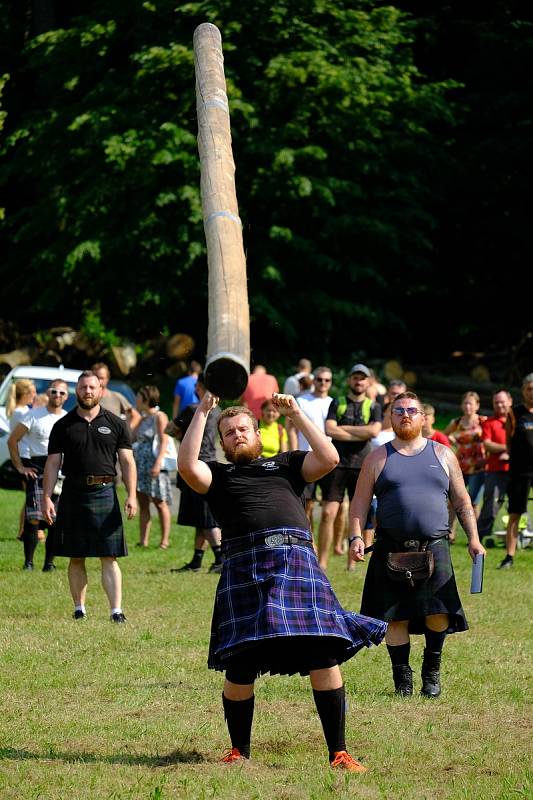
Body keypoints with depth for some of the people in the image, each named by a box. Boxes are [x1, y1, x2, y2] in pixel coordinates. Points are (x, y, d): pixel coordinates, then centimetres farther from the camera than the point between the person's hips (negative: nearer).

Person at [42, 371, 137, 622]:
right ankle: (79, 609, 13)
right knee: (76, 558, 5)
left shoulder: (115, 424, 7)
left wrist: (131, 495, -4)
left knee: (109, 558, -5)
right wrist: (46, 497, -3)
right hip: (73, 495, 1)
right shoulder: (63, 426, 8)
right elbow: (53, 464, 6)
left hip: (105, 493, -1)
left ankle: (116, 611, -8)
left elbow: (127, 462, 6)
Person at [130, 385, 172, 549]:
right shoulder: (143, 418, 16)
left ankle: (165, 541, 3)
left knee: (160, 503, -1)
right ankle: (143, 541, 7)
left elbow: (164, 441, -14)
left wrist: (158, 463, -23)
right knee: (143, 504, 6)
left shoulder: (159, 417, -7)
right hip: (140, 465, 8)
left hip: (154, 466, -8)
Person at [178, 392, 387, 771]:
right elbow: (187, 467, 1)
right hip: (244, 566, 0)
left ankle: (338, 752, -4)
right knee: (240, 666, -3)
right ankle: (239, 751, 14)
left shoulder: (285, 464, 26)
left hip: (298, 562, 1)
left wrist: (296, 414, 10)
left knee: (324, 655, -8)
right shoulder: (219, 475, 22)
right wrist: (202, 413, 3)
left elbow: (329, 459, 10)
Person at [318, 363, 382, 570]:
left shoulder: (373, 407, 10)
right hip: (337, 463, -1)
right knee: (328, 513, -8)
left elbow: (374, 431, -8)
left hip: (362, 465, 1)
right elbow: (329, 430, -6)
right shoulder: (337, 404, 9)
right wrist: (361, 434, -7)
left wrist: (344, 429, -6)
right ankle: (322, 562, -4)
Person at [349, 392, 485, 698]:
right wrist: (356, 537, -7)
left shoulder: (443, 454, 13)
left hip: (434, 548, 0)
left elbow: (462, 502, 16)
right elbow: (360, 503, 8)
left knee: (438, 614, -11)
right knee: (395, 617, -2)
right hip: (392, 551, 0)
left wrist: (474, 539, 6)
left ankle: (432, 670, 9)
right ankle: (402, 677, 9)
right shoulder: (378, 458, 11)